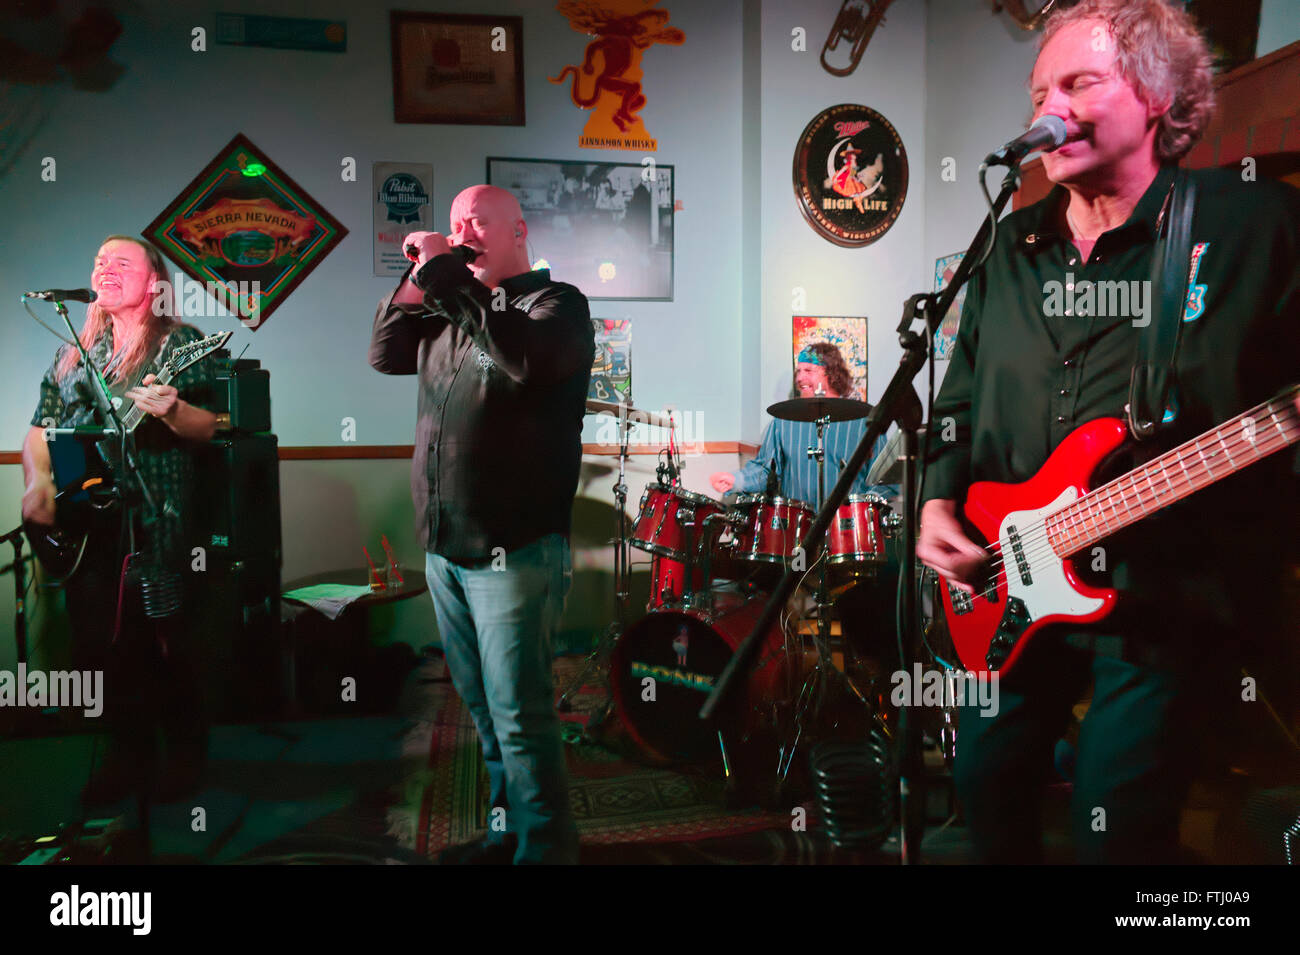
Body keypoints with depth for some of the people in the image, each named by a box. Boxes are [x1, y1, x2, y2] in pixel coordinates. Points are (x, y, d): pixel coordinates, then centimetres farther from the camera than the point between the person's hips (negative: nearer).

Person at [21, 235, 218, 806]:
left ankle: (184, 752, 18)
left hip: (153, 521, -5)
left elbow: (208, 428, -7)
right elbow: (39, 429, 18)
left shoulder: (180, 344, 0)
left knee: (162, 641, -1)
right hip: (80, 523, 5)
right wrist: (38, 483, 0)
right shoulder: (73, 353, 16)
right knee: (96, 645, 9)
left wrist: (172, 410, -28)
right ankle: (128, 753, 26)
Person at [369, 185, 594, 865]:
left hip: (513, 552, -7)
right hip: (444, 547, 8)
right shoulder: (455, 307, 17)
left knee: (518, 716, -5)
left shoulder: (556, 303, -5)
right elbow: (384, 355, 13)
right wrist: (420, 279, 2)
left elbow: (525, 360, -25)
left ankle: (545, 848, 10)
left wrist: (448, 279, -20)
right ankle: (511, 830, 32)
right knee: (483, 708, 17)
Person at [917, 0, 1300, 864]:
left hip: (1169, 598, -5)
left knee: (1118, 831, 4)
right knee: (990, 788, 18)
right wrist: (940, 501, 1)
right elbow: (961, 397, 14)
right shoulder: (1013, 246, 9)